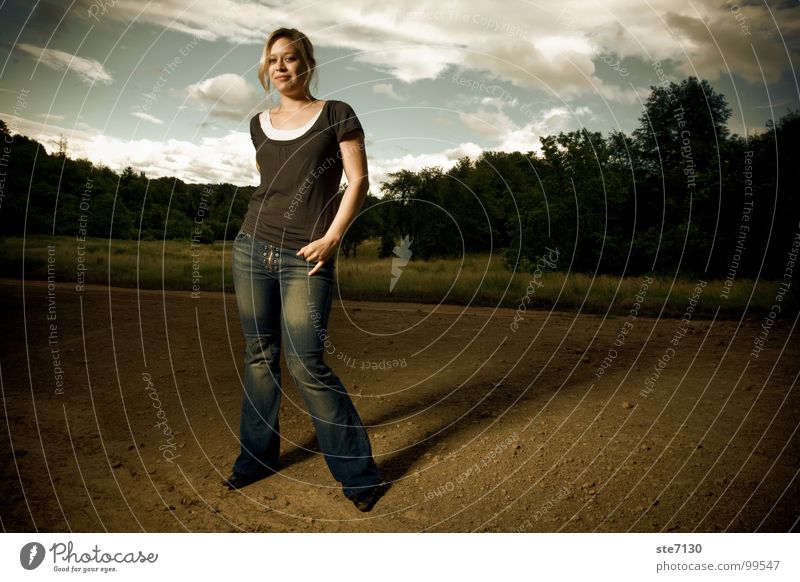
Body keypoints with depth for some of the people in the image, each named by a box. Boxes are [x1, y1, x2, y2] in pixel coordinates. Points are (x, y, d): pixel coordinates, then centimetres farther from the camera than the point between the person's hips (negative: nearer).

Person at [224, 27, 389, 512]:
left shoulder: (336, 114, 0)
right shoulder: (260, 125, 14)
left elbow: (359, 181, -5)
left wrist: (331, 239, -13)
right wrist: (267, 227, 15)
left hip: (306, 258, -5)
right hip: (253, 248, 6)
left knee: (307, 365, -8)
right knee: (260, 355, 10)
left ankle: (358, 471, 6)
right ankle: (258, 455, 26)